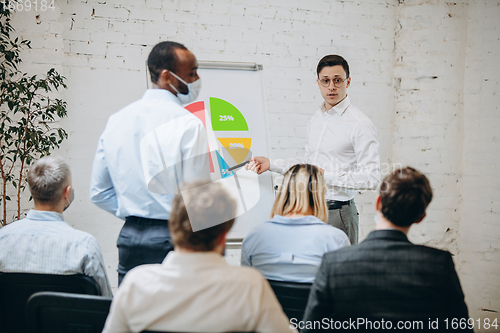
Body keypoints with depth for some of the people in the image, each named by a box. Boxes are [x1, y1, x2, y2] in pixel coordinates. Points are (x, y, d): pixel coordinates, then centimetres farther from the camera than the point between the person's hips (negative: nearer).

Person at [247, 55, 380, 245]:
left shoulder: (360, 125, -12)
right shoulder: (316, 118, 13)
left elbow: (371, 179, -18)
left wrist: (327, 176, -19)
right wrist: (270, 164, 17)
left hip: (338, 213, -7)